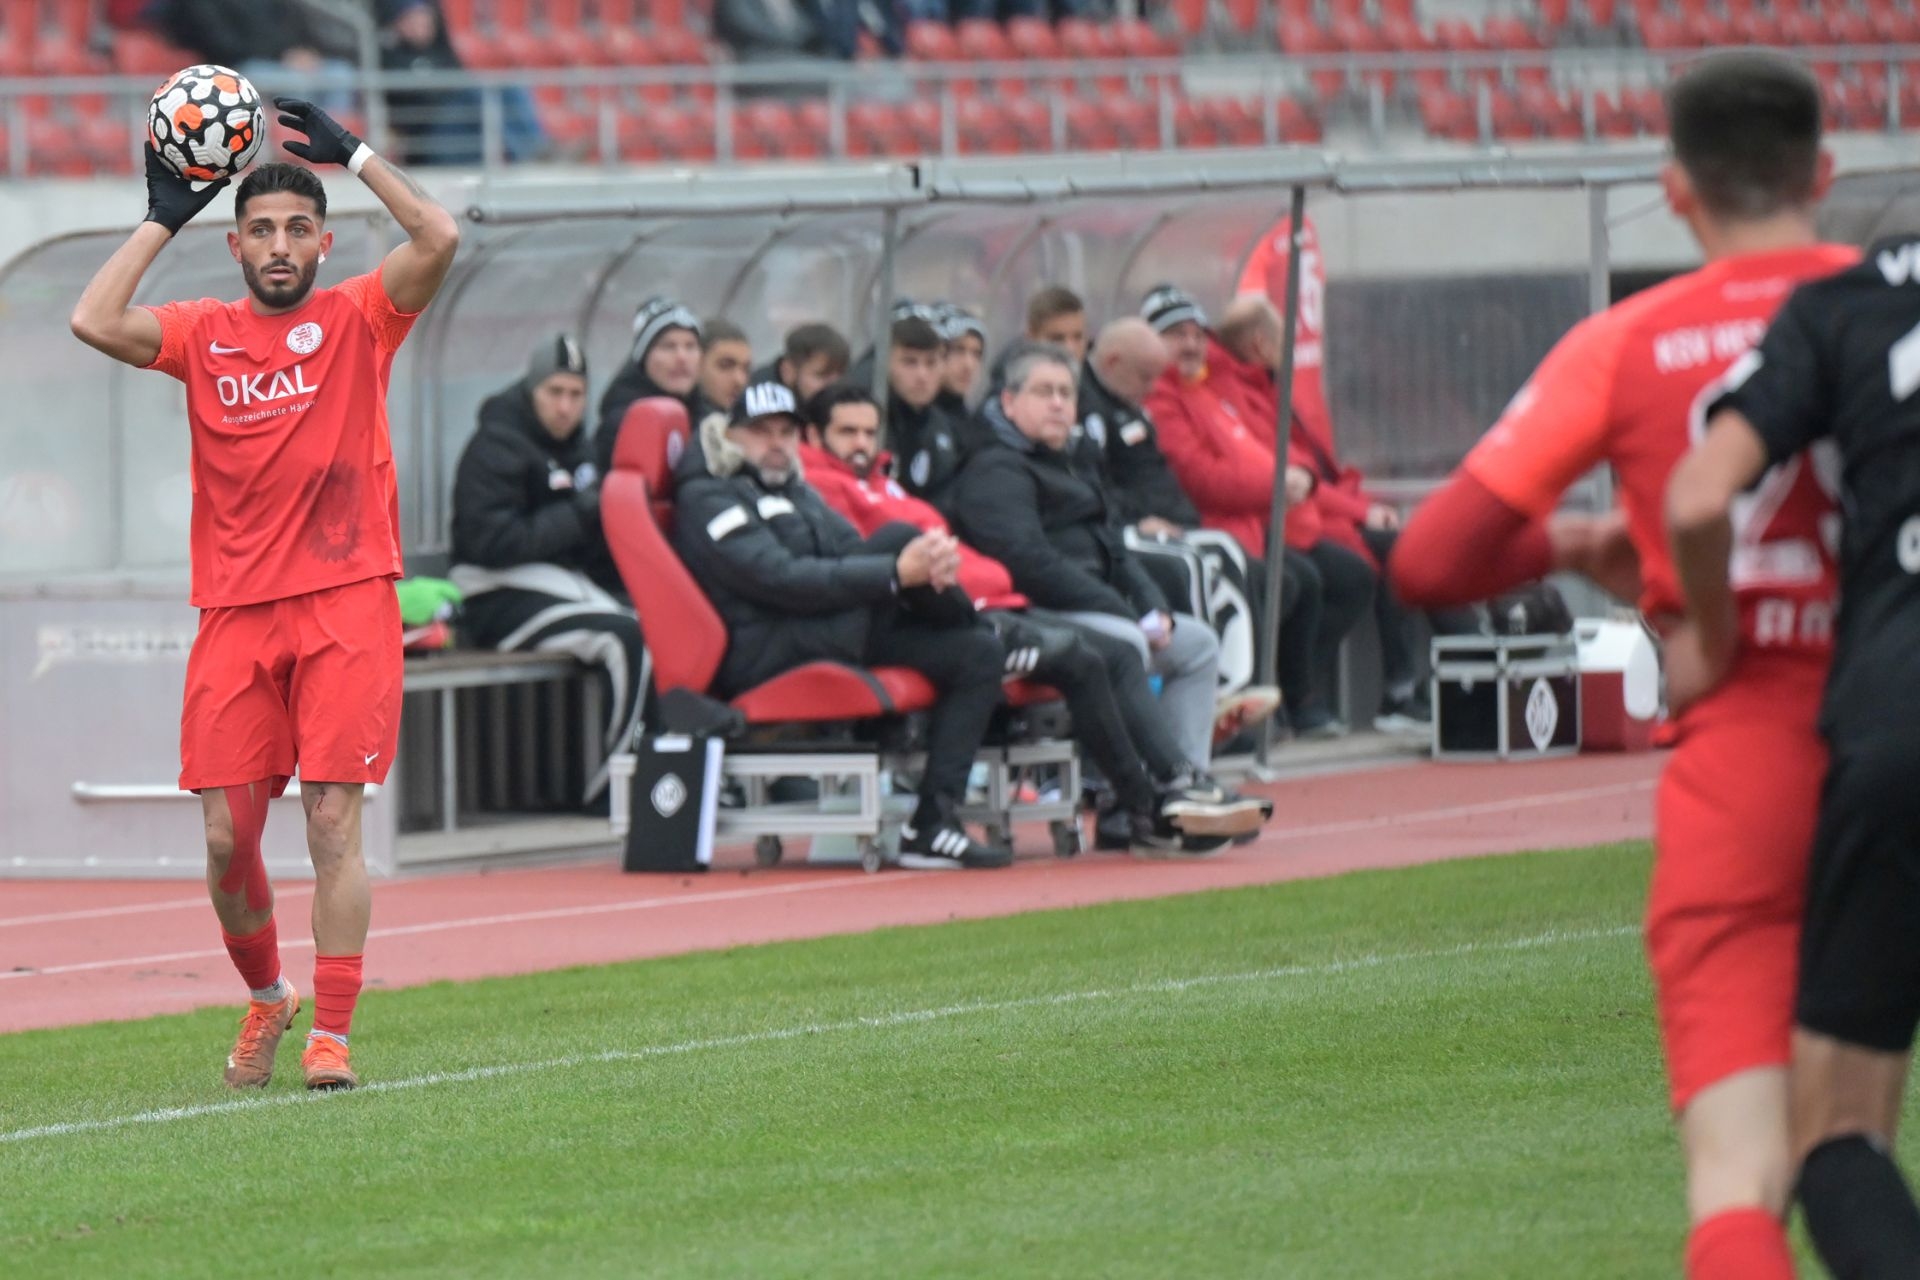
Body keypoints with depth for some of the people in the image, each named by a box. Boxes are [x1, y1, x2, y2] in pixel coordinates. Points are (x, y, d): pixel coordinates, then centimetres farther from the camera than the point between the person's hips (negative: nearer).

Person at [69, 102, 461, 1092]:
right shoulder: (202, 334, 9)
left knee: (333, 822, -8)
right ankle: (265, 997, 24)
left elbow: (439, 238, -10)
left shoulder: (358, 320, 5)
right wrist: (163, 218, -2)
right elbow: (94, 323, -7)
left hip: (345, 604, -2)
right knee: (227, 836, 0)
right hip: (234, 612, 2)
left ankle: (331, 1035, -7)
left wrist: (350, 153, -4)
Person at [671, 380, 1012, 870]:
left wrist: (927, 568, -9)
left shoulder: (797, 493, 27)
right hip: (764, 658, -9)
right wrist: (899, 573, -23)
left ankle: (932, 828, -11)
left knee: (977, 654, -5)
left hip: (833, 637, 9)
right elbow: (782, 580, -17)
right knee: (898, 535, -22)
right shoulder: (708, 498, -3)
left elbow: (855, 555, 16)